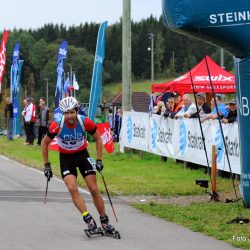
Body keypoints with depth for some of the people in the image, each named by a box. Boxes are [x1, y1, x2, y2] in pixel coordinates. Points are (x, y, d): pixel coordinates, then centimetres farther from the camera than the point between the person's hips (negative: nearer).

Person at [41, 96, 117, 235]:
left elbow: (98, 138, -4)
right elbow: (45, 143, -8)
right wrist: (47, 166, -6)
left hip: (83, 156, 1)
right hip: (66, 158, -1)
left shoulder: (85, 122, -22)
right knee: (72, 189, -20)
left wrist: (99, 160, -7)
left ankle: (104, 221, 10)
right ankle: (88, 219, -19)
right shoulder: (57, 125, -24)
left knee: (94, 189, -2)